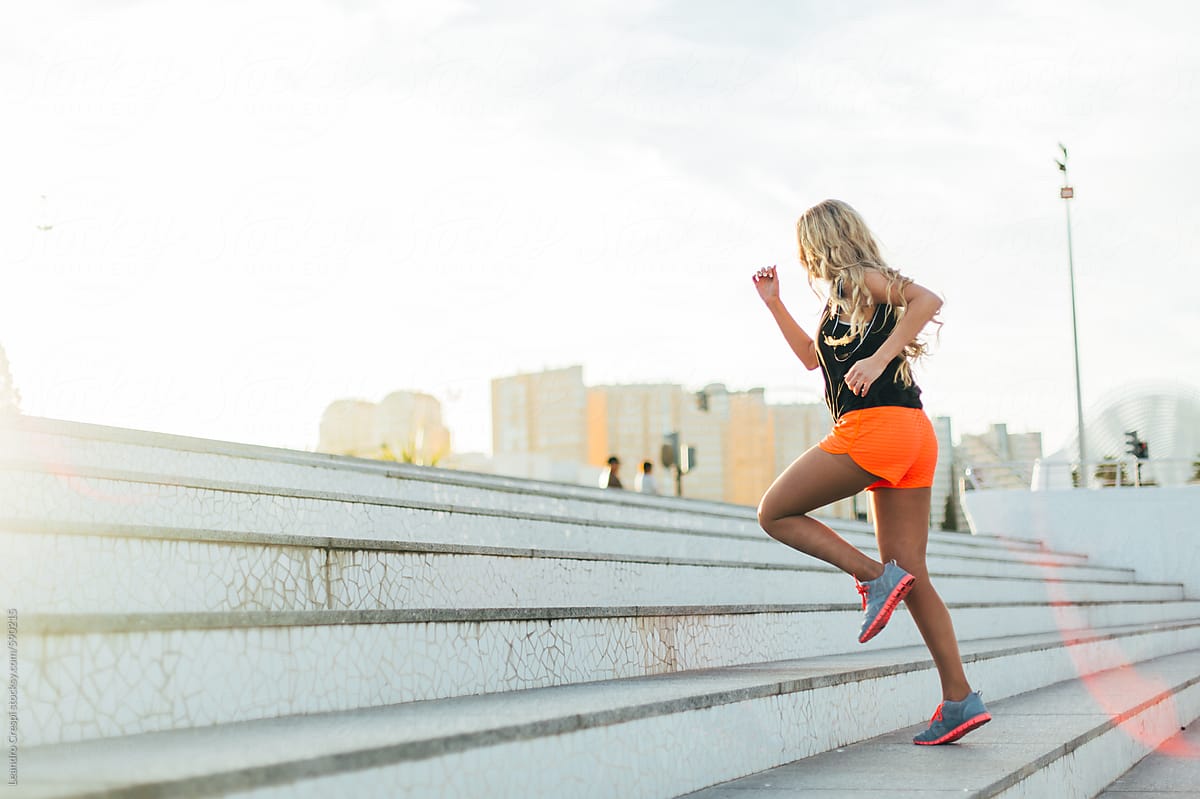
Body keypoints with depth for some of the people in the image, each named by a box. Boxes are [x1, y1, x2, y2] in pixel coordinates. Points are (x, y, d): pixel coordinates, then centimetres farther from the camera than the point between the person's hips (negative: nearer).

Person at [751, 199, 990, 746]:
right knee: (911, 576, 6)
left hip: (874, 424, -9)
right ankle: (959, 700, 1)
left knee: (775, 513, 2)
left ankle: (876, 577, -11)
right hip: (912, 434, 9)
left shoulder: (858, 279, 1)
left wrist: (878, 357, -24)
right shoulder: (846, 299, 27)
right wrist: (774, 305, 37)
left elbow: (927, 298, -16)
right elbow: (815, 358, 40)